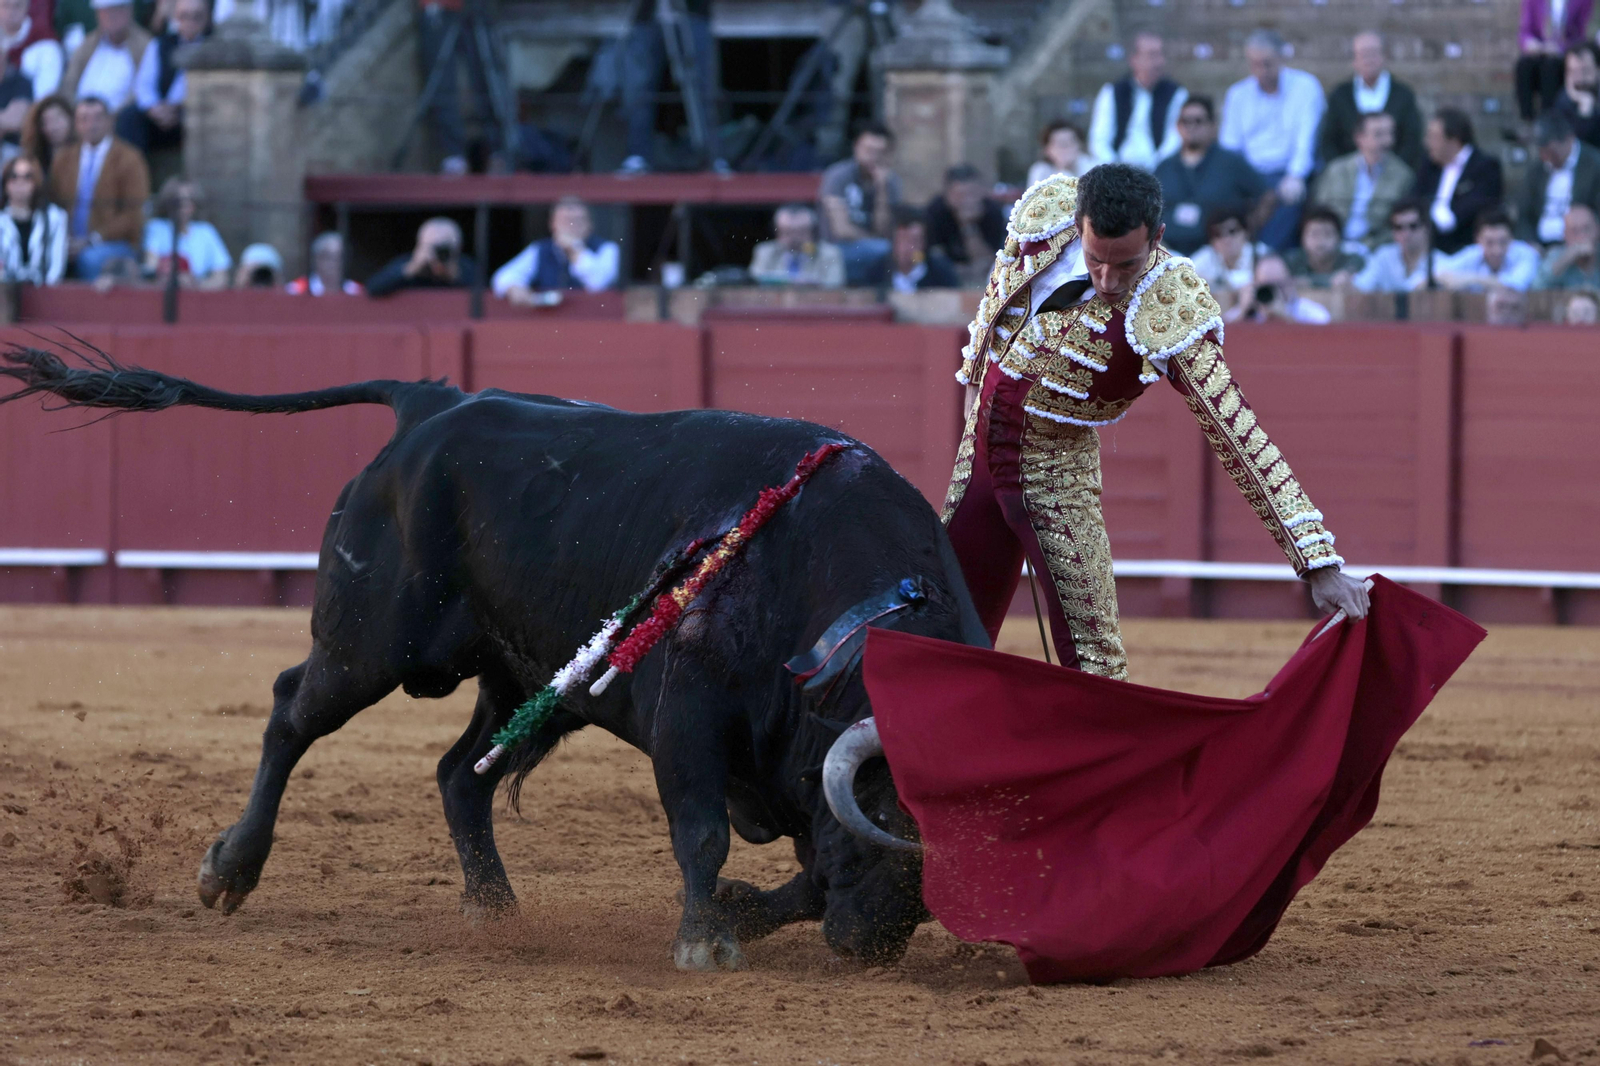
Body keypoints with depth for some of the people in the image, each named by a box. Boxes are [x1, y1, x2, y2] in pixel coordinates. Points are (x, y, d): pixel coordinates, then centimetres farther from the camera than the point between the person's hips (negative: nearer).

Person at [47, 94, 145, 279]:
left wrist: (93, 240, -14)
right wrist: (65, 239, -6)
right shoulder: (63, 159, 16)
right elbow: (54, 205, 16)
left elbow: (133, 216, -4)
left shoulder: (128, 159, 1)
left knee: (90, 258, -39)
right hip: (72, 246, 3)